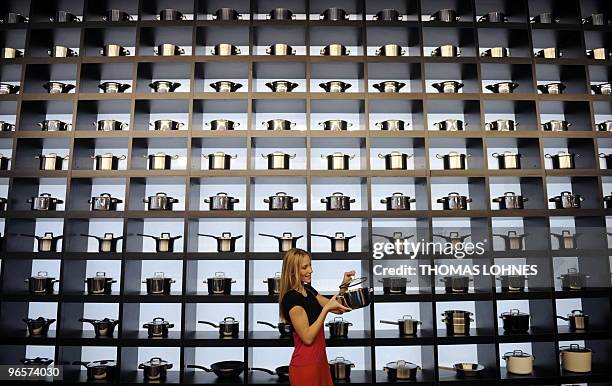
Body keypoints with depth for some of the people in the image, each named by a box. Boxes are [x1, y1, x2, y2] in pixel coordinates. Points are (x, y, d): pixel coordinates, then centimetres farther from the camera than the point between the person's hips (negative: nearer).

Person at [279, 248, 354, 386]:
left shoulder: (308, 290, 6)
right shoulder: (291, 298, -20)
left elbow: (336, 309, 11)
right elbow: (307, 337, -23)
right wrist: (326, 307, -23)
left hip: (320, 359, 8)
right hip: (305, 365, -8)